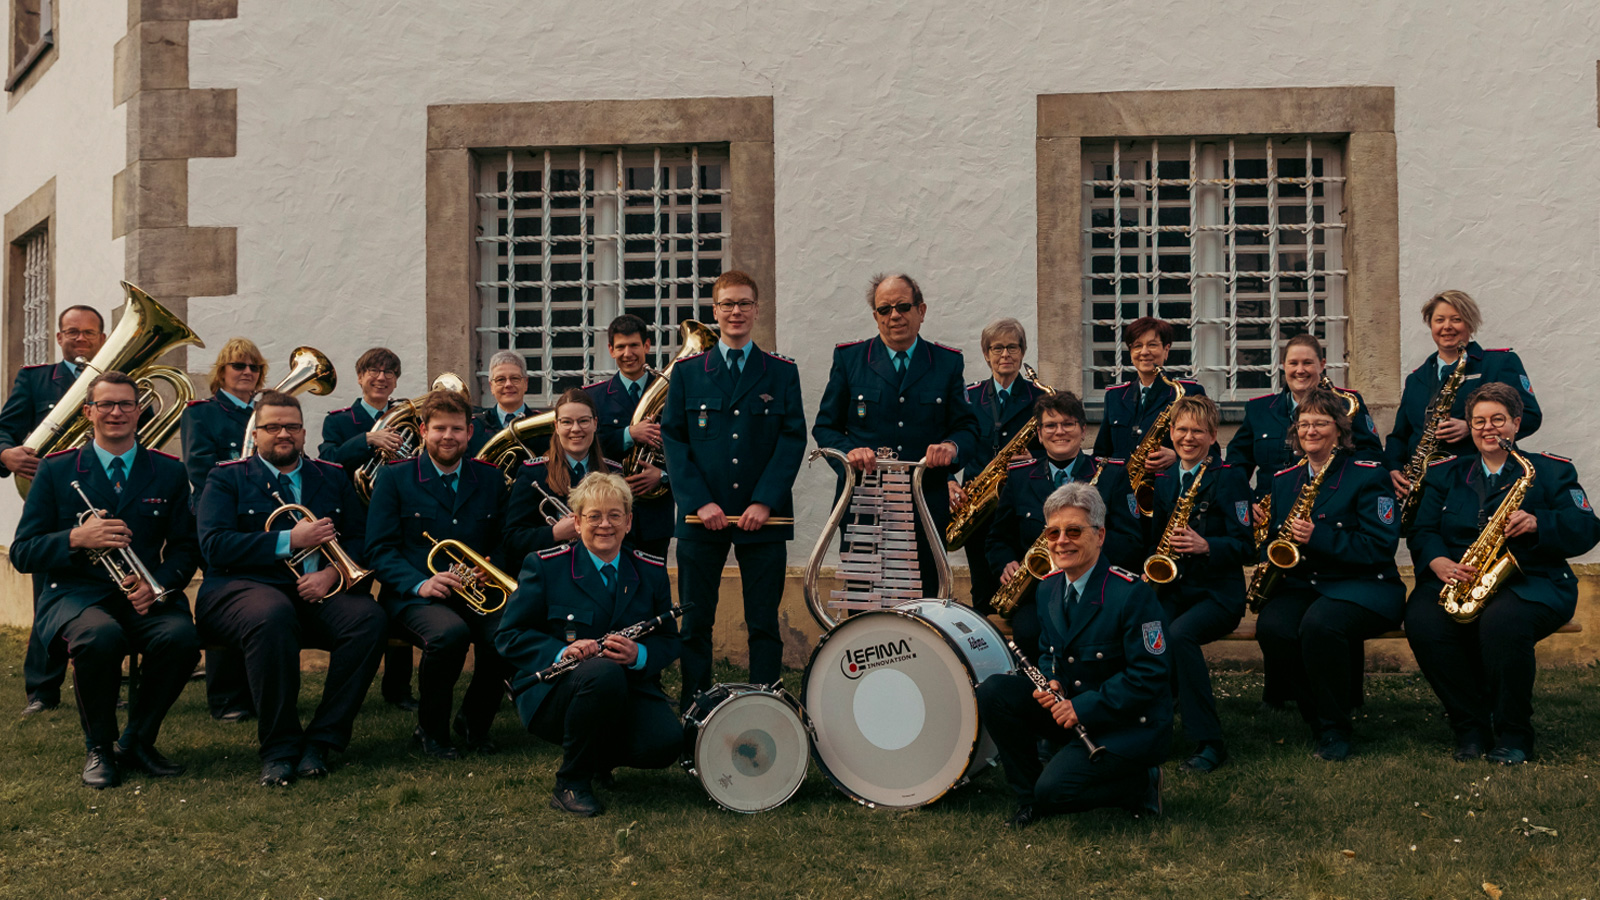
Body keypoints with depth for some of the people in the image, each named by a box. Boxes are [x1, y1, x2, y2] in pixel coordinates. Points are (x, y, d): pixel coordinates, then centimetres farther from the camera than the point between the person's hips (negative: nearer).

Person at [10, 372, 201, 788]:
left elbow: (185, 547, 8)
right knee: (100, 637, -37)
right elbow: (22, 554, 4)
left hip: (145, 595, 2)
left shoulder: (169, 472, 12)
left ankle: (137, 741, -5)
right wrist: (76, 539, -16)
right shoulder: (56, 470, 8)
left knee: (181, 638, -32)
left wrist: (157, 585, -14)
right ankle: (99, 748, -10)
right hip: (77, 593, -1)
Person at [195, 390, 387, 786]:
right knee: (272, 615, -39)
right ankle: (278, 748, -27)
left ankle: (321, 741, -22)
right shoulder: (227, 479, 11)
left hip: (319, 591, 3)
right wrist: (289, 541, -12)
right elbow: (214, 545, -4)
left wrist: (331, 572, -11)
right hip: (246, 586, -3)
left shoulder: (333, 478, 21)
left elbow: (359, 538, 11)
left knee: (370, 618, -29)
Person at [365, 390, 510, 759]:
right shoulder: (394, 478, 6)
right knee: (450, 631, -37)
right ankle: (431, 730, -9)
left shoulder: (490, 479, 15)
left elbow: (503, 544, 18)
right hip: (413, 597, -3)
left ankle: (474, 721, 1)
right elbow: (380, 550, -2)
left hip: (476, 594, 3)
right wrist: (421, 584, -19)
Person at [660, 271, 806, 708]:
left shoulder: (782, 372, 8)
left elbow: (793, 440, 1)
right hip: (702, 517, 0)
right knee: (694, 622, 3)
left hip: (764, 517, 0)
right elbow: (674, 441, 4)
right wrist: (700, 502, -8)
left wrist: (764, 502, -10)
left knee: (764, 622, 3)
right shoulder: (687, 372, 8)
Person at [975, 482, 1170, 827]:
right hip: (1070, 709, 7)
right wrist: (1049, 684, -7)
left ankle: (1141, 783, 4)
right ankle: (1029, 795, 3)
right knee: (993, 691, -12)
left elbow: (1149, 677, -22)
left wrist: (1083, 708, -24)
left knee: (1054, 791, -23)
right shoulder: (1048, 587, 4)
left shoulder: (1132, 593, -19)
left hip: (1126, 723, -7)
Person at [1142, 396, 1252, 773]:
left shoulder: (1229, 478, -1)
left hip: (1218, 593, -4)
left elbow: (1245, 547, -7)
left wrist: (1205, 546, -25)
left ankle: (1209, 742, -25)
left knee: (1178, 633, -34)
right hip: (1171, 589, 4)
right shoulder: (1161, 480, 15)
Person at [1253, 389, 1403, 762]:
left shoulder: (1368, 475, -3)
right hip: (1300, 586, 5)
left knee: (1319, 623, -36)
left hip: (1362, 587, -5)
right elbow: (1272, 541, 20)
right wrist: (1273, 552, -5)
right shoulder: (1284, 480, 16)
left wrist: (1318, 536, -22)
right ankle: (1317, 716, -6)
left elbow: (1381, 545, -12)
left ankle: (1336, 729, -14)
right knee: (1270, 626, -28)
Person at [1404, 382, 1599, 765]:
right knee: (1422, 620, -31)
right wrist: (1439, 563, -15)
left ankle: (1514, 734, -17)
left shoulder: (1551, 471, 13)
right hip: (1457, 581, 3)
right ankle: (1470, 729, -14)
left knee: (1502, 621, -38)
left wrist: (1537, 524, -18)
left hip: (1531, 582, -2)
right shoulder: (1446, 474, 20)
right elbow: (1422, 531, 8)